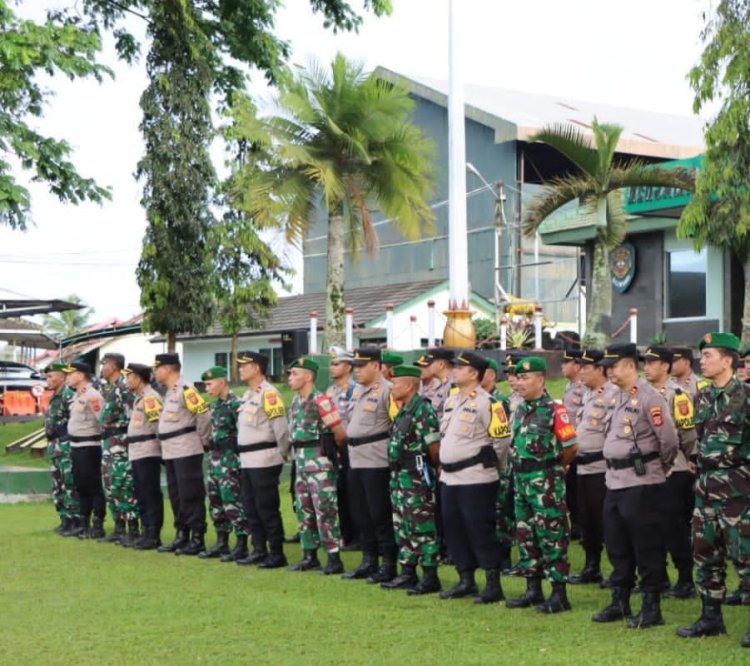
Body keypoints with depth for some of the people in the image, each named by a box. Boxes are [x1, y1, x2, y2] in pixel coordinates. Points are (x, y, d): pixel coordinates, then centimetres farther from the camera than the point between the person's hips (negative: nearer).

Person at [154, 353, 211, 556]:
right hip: (171, 453, 10)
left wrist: (203, 439, -9)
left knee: (191, 495, -6)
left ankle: (198, 539, -3)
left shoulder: (185, 390, -14)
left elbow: (204, 415, -19)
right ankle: (182, 536, 21)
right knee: (176, 495, 13)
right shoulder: (170, 392, 16)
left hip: (187, 452, -10)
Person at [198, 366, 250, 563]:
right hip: (215, 459, 10)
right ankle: (222, 543, 21)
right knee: (216, 501, 13)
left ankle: (241, 546, -2)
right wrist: (212, 449, 16)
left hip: (230, 461, -10)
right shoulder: (216, 405, 14)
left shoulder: (236, 404, -15)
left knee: (233, 502, -7)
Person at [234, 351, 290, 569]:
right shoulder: (248, 395, 16)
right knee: (251, 508, 13)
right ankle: (259, 550, 21)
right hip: (247, 461, 10)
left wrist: (282, 454, -11)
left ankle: (277, 554, 1)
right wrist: (242, 456, 18)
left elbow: (281, 428, -17)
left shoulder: (269, 394, -14)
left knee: (267, 509, -5)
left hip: (264, 462, -10)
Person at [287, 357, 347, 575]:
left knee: (325, 511, -7)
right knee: (304, 511, 12)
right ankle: (310, 556, 21)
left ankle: (335, 558, -2)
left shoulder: (321, 401, -14)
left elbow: (341, 434, -11)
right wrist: (299, 451, 13)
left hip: (320, 461, -9)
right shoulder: (296, 401, 11)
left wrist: (326, 448, 4)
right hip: (301, 461, 9)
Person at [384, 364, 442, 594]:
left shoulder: (423, 410, -15)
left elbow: (435, 447, -16)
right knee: (403, 526, 14)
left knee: (423, 527, -5)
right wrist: (396, 474, 14)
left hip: (417, 477, -10)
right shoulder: (403, 411, 14)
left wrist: (432, 468, -3)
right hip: (399, 475, 10)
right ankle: (408, 573, 23)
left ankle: (430, 578, 0)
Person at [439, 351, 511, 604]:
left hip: (476, 479, -9)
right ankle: (466, 581, 23)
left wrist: (494, 467, -2)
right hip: (449, 477, 9)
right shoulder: (451, 401, 13)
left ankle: (493, 586, 2)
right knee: (454, 529, 12)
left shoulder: (486, 404, -13)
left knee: (481, 531, -5)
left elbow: (502, 439, -12)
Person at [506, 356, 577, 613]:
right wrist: (520, 471, 13)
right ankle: (533, 589, 21)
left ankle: (559, 594, 1)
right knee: (526, 535, 12)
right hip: (521, 479, 8)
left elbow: (570, 447, -9)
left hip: (546, 482, -8)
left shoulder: (555, 410, -12)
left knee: (551, 536, -4)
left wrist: (553, 468, 3)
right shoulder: (520, 410, 12)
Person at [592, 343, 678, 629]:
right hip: (615, 482, 9)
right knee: (617, 544, 14)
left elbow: (669, 439, -16)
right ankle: (620, 602, 25)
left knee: (647, 547, -2)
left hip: (642, 483, -9)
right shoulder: (619, 398, 15)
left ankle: (652, 608, 5)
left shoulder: (649, 398, -14)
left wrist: (658, 469, -1)